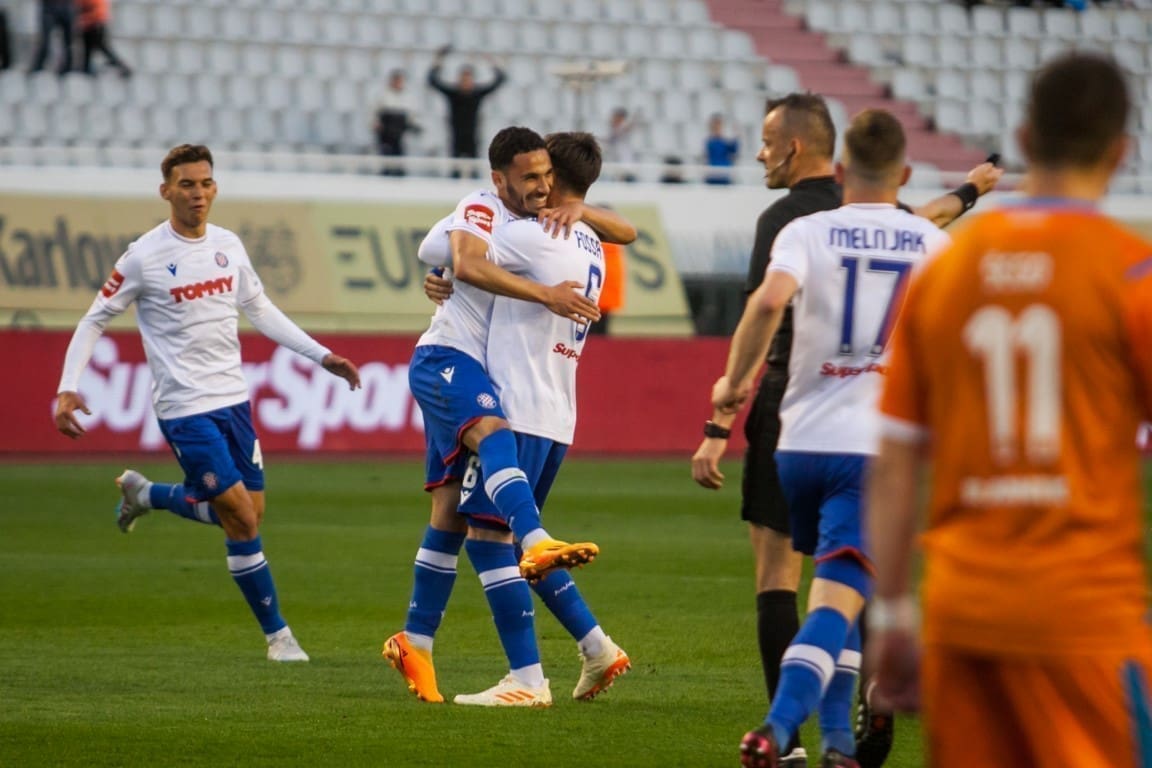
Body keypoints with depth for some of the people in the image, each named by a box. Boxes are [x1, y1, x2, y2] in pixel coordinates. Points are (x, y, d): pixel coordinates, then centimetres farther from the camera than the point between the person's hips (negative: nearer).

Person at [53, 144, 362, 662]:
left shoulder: (228, 246, 6)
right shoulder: (145, 258, -11)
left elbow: (259, 309, 19)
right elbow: (94, 321, -4)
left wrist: (321, 355, 15)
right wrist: (68, 389, -14)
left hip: (232, 399, 6)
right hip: (185, 410, -6)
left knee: (247, 514, 11)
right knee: (243, 522, -9)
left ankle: (145, 495, 33)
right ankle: (277, 634, 6)